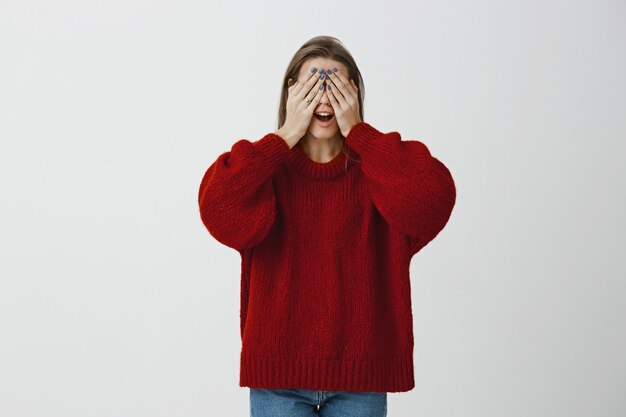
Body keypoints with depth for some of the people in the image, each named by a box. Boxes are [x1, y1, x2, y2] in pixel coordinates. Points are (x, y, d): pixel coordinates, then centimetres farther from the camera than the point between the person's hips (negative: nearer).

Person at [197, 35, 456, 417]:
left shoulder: (377, 164, 1)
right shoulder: (263, 166, 1)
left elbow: (432, 200, -19)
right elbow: (222, 213, -20)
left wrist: (357, 131, -13)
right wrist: (286, 135, -14)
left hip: (360, 372, 1)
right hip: (279, 371, 0)